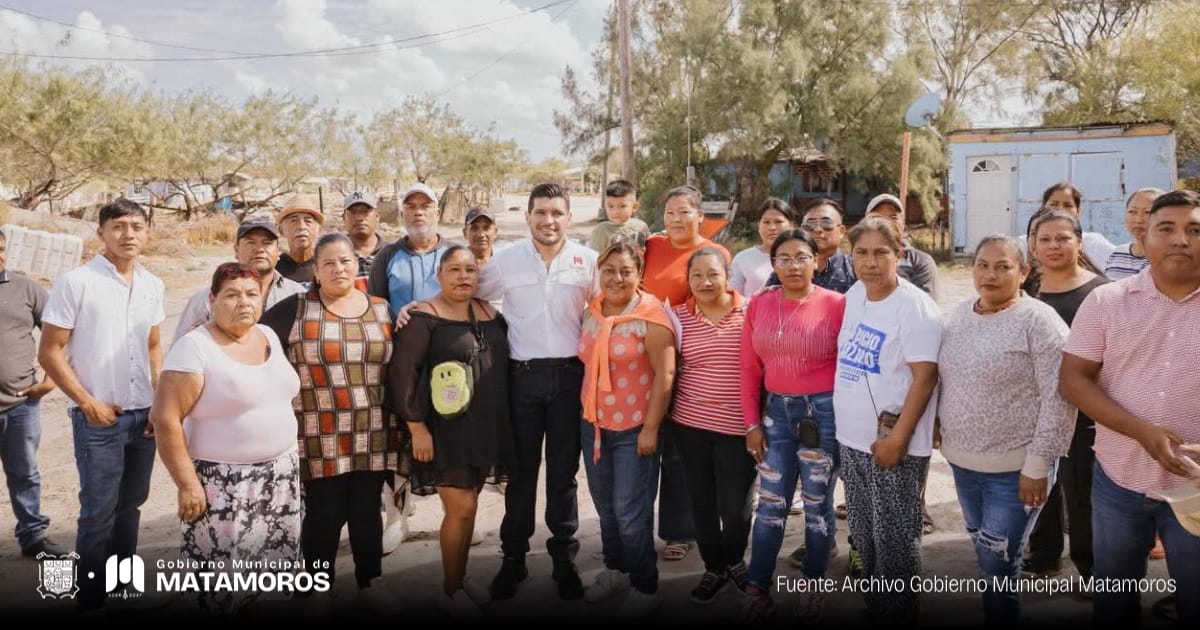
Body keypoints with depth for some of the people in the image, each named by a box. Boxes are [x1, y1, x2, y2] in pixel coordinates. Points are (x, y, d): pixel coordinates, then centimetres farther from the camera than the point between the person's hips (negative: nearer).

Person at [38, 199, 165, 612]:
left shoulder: (152, 285, 6)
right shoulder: (75, 282, -10)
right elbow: (49, 353, -8)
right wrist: (88, 403, -11)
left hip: (144, 415, 5)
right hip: (99, 418, -5)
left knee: (130, 506, 14)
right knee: (99, 513, 2)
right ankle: (91, 600, 17)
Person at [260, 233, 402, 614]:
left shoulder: (381, 310, 7)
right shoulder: (295, 310, -3)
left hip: (372, 436, 3)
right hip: (320, 438, -3)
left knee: (367, 511, 12)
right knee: (324, 515, 3)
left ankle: (371, 583, 27)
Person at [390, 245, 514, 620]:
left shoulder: (490, 315, 9)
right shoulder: (424, 318, -11)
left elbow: (501, 366, 15)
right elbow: (402, 373, -15)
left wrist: (499, 425, 12)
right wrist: (416, 427, -17)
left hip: (485, 428, 6)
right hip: (445, 429, -6)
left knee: (470, 506, 14)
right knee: (460, 509, -5)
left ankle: (461, 577, 31)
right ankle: (449, 590, 13)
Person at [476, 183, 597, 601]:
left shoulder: (588, 261, -1)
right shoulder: (505, 260, 1)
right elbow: (469, 299, 9)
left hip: (569, 376, 0)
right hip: (522, 376, 0)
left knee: (563, 473, 10)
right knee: (521, 471, 10)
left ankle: (564, 559, 23)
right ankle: (513, 558, 23)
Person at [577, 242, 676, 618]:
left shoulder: (651, 315, -14)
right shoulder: (591, 312, 4)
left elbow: (665, 376, -15)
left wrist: (651, 428, -16)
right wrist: (588, 413, 12)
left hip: (634, 428, -6)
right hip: (594, 424, 6)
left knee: (630, 513, 1)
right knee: (606, 508, 17)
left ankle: (646, 587, 19)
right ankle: (616, 570, 37)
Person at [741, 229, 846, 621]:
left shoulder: (836, 304, -9)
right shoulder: (759, 306, 3)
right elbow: (750, 369, 6)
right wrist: (752, 423, 4)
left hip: (823, 411, -3)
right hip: (776, 411, 3)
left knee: (817, 503, 11)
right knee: (771, 504, 10)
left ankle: (813, 586, 29)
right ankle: (758, 587, 22)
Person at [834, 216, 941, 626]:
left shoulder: (915, 307, -15)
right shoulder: (853, 295, 7)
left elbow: (925, 377, -19)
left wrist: (897, 438, -21)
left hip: (892, 444, -7)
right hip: (852, 438, 7)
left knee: (894, 538, 5)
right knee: (863, 533, 19)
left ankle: (898, 615, 22)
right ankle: (872, 605, 37)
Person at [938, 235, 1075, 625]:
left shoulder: (1038, 321, -14)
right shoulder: (960, 314, 6)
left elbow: (1058, 399, -16)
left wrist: (1037, 465, -17)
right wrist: (945, 434, 12)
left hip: (1014, 469, -6)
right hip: (962, 462, 6)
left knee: (999, 567, 2)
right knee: (986, 559, 19)